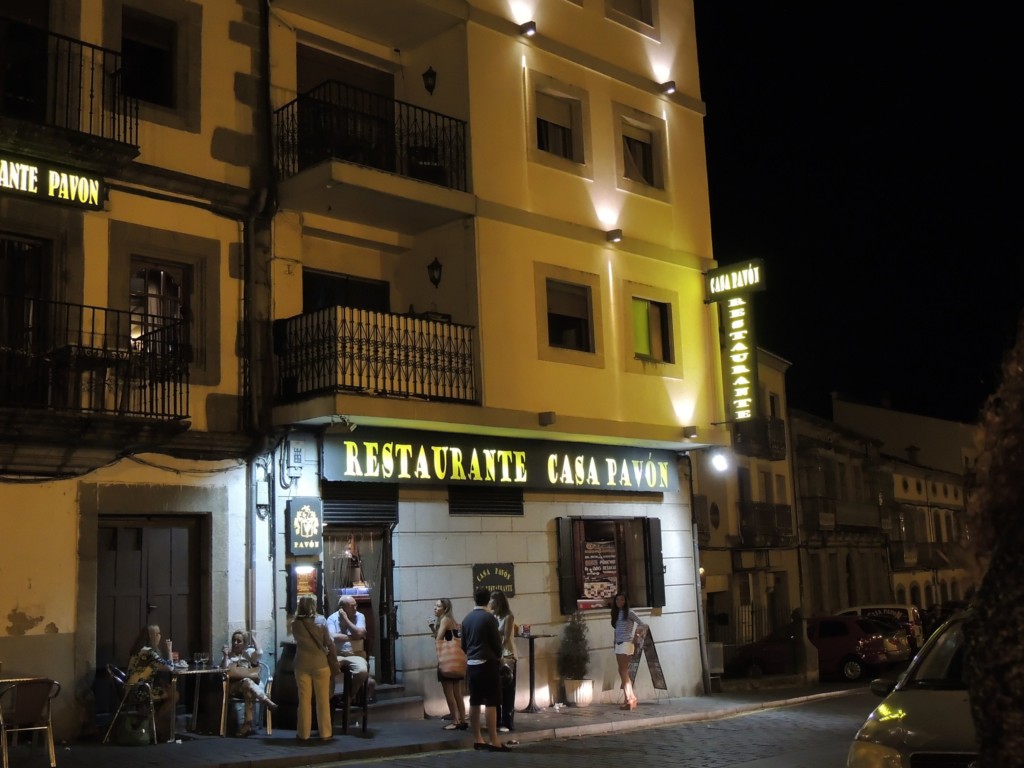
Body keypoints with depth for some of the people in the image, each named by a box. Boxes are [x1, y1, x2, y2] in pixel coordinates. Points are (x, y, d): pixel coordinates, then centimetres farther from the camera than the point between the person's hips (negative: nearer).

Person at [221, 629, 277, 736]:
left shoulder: (249, 652, 19)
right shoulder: (229, 655, 21)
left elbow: (259, 653, -5)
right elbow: (224, 670, 4)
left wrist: (253, 638, 5)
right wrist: (225, 656, -8)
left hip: (252, 684, 0)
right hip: (234, 687, 0)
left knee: (249, 691, -38)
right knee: (247, 682, -37)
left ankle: (248, 722, -46)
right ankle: (267, 700, -45)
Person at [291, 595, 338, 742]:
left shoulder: (295, 624, -1)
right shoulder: (321, 621, -5)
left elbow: (297, 640, 11)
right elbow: (329, 642, -2)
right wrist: (334, 657, 9)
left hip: (302, 664, 1)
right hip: (320, 663, -1)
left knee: (304, 700, 7)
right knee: (323, 700, 6)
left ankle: (303, 733, 11)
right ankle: (325, 733, 9)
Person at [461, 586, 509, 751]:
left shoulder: (467, 618, 7)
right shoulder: (489, 617, -11)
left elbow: (463, 644, 12)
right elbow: (496, 641, -8)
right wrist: (498, 657, 11)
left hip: (471, 664, 6)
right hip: (487, 663, -6)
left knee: (474, 702, 9)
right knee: (491, 702, -5)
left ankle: (477, 739, 14)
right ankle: (493, 741, -7)